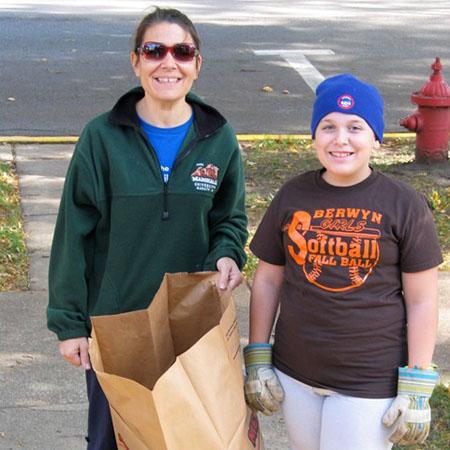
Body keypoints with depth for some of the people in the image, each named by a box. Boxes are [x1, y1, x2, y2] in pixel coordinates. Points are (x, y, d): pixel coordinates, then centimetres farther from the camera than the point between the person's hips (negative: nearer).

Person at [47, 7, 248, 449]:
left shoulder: (218, 139, -2)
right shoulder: (103, 137, -9)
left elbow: (231, 218, 10)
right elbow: (74, 234, -5)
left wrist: (226, 255, -12)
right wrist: (69, 322, -5)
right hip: (114, 320, -2)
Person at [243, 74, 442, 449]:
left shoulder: (405, 206, -8)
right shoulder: (293, 197, 1)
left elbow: (421, 301, -6)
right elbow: (267, 281, 8)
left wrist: (416, 390, -9)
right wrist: (257, 360, 5)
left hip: (371, 385, -3)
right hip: (295, 374, 4)